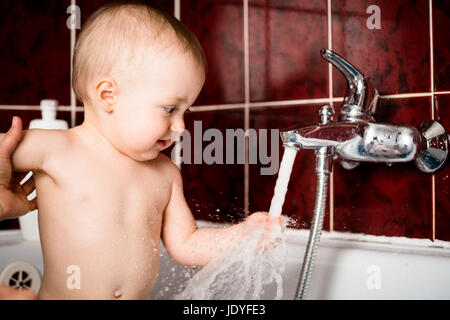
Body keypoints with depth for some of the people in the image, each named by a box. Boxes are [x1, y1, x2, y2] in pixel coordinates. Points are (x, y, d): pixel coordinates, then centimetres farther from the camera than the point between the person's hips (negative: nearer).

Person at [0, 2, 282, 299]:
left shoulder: (165, 174, 3)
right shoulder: (52, 150, -10)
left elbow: (185, 245, 6)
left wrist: (242, 233, -5)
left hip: (142, 295, 2)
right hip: (61, 294, -2)